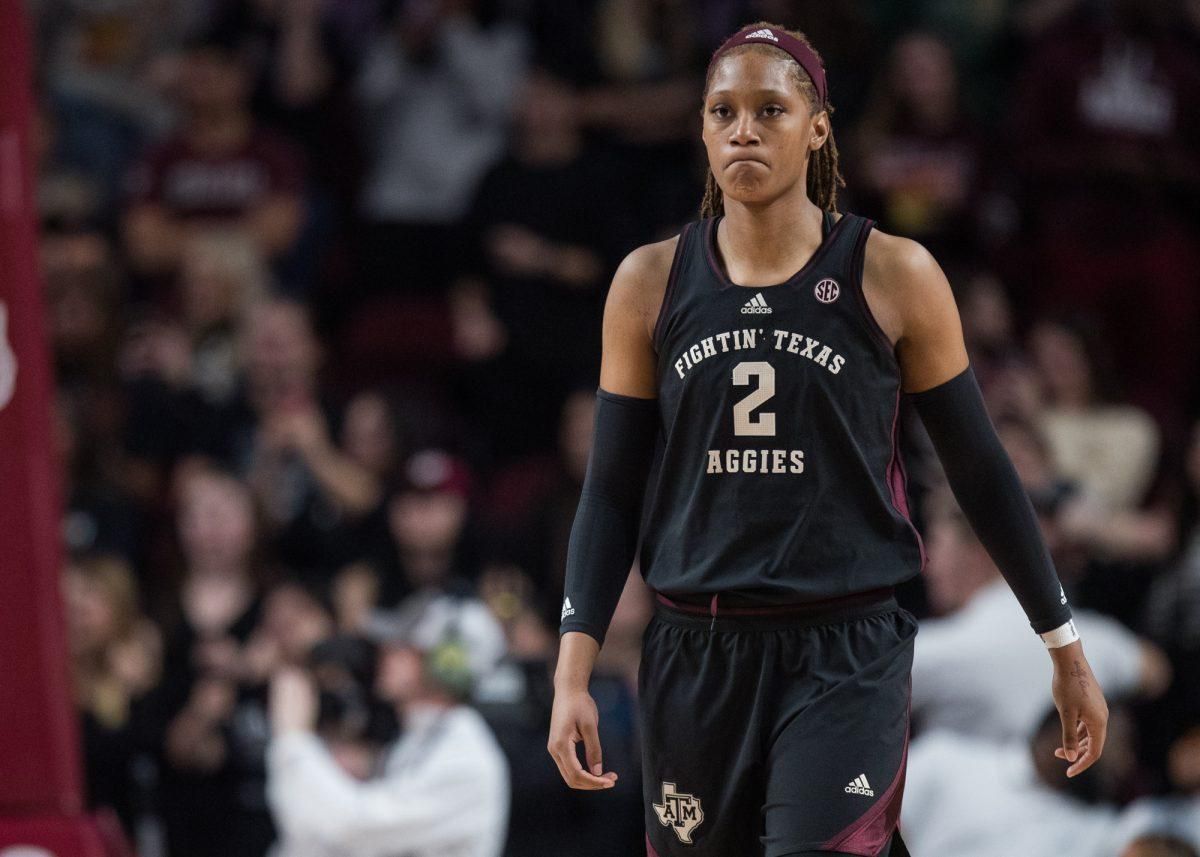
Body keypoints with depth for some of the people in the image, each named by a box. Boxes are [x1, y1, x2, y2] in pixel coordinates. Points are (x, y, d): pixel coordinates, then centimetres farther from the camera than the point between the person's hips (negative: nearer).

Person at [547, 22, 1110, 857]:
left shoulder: (893, 277, -1)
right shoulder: (651, 284, 5)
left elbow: (980, 469, 6)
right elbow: (612, 490, 7)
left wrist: (1066, 648, 9)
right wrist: (575, 669, -2)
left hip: (848, 660, -3)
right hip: (696, 654, 3)